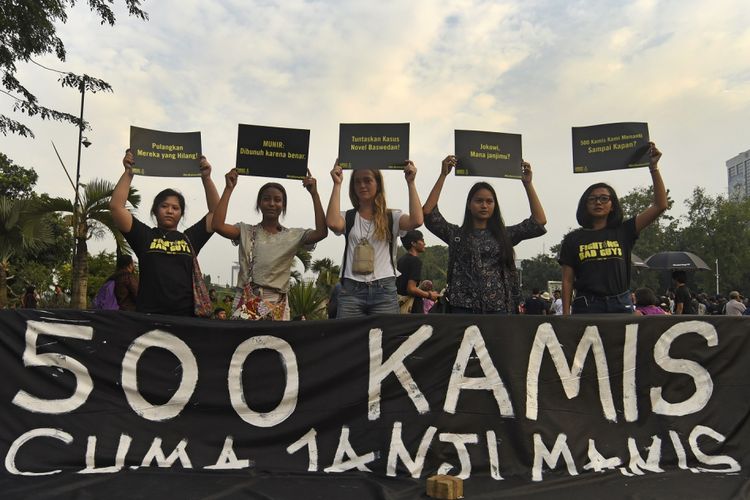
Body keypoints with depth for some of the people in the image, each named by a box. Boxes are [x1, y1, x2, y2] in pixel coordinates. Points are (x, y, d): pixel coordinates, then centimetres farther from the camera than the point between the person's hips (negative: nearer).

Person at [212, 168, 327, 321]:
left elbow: (322, 232, -10)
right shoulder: (246, 231, 6)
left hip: (277, 306, 1)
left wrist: (314, 194, -11)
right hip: (246, 303, 0)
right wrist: (229, 188, -7)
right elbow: (218, 225, -10)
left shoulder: (294, 235, 5)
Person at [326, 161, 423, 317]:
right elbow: (333, 223, -13)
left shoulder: (391, 217, 8)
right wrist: (337, 184, -4)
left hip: (384, 290, 0)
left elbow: (416, 221, -11)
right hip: (351, 290, 1)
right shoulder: (348, 217, 10)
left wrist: (410, 183, -5)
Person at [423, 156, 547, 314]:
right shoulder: (455, 234, 8)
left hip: (499, 308, 2)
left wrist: (527, 183, 5)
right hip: (464, 307, -1)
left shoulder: (505, 235, 13)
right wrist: (443, 175, -4)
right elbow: (428, 213, -2)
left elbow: (539, 221, 8)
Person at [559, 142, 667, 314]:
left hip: (620, 305, 1)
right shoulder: (573, 239, 7)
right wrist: (565, 315, -1)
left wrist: (653, 167, 0)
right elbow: (567, 281, 5)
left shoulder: (623, 232, 8)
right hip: (586, 306, -1)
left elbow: (660, 206, 4)